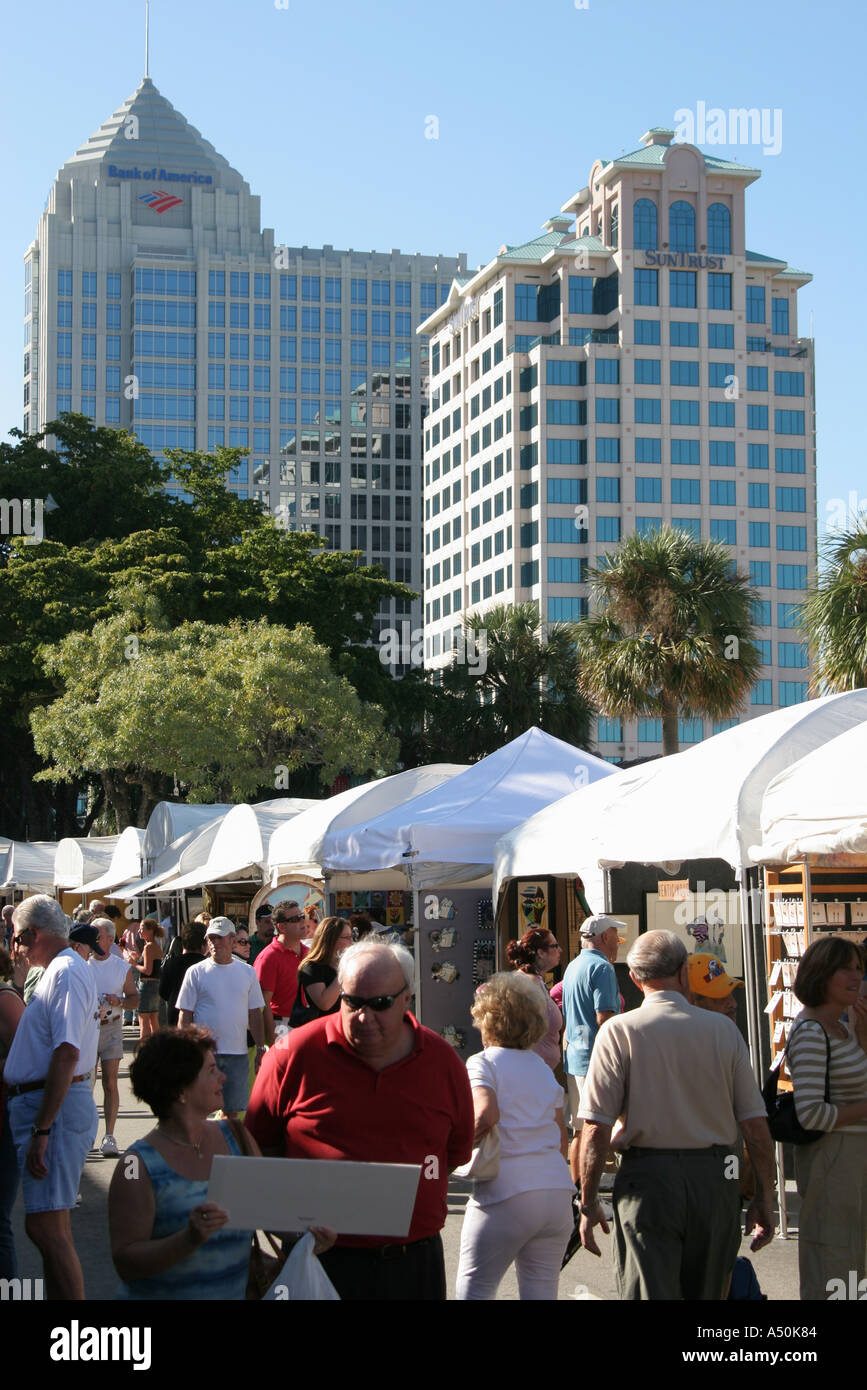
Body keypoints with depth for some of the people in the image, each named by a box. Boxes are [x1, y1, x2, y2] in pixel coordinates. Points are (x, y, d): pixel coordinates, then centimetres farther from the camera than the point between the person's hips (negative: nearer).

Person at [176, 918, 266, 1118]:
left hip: (237, 1053, 2)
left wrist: (260, 1049, 8)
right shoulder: (196, 972, 0)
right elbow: (185, 1015, 1)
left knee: (233, 1110, 7)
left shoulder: (247, 972, 9)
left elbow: (255, 1015, 13)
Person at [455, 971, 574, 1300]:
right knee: (541, 1290, 10)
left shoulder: (482, 1063, -2)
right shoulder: (542, 1066, 17)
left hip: (506, 1195, -6)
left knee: (474, 1289, 3)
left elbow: (486, 1115, -22)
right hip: (557, 1193, 6)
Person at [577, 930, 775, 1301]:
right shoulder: (723, 1030, 2)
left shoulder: (619, 1032, -5)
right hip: (715, 1179, 3)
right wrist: (764, 1200, 11)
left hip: (648, 1180, -3)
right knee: (707, 1295, 17)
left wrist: (588, 1202, 0)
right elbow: (755, 1125, 2)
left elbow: (596, 1127, -9)